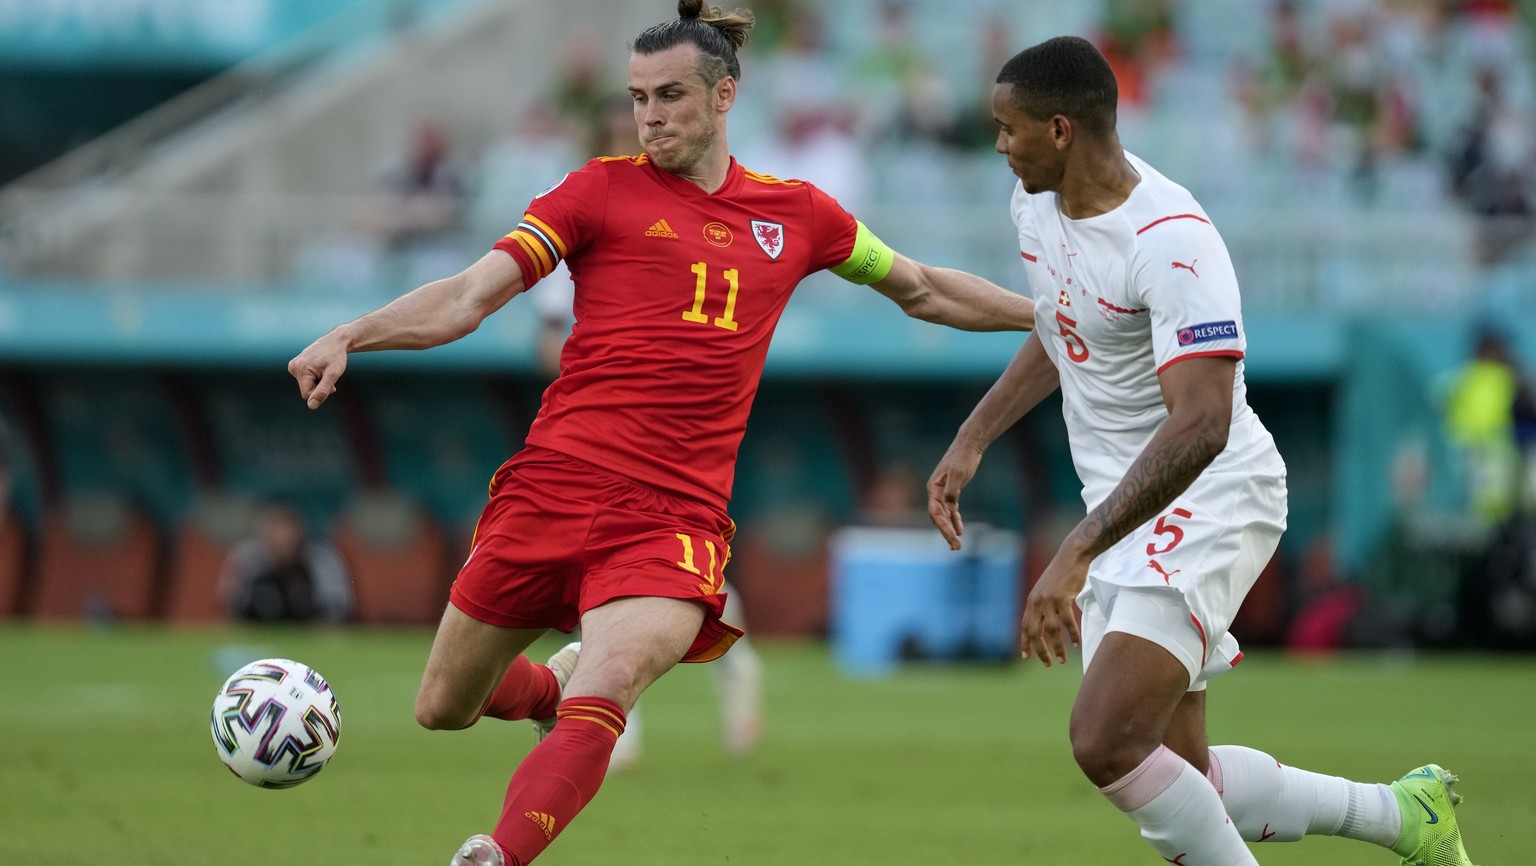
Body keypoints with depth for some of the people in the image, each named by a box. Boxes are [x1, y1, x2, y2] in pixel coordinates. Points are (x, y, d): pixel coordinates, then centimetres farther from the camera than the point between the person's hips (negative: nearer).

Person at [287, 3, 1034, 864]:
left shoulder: (794, 213, 12)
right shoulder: (605, 189, 5)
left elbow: (923, 290, 28)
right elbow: (469, 297, -2)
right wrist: (350, 336, -17)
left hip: (676, 517, -1)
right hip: (552, 490, 1)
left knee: (596, 707, -26)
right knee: (444, 707, 11)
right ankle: (559, 686, 43)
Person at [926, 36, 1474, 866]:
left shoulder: (1170, 240, -25)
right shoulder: (1037, 204, 4)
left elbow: (1199, 427, -34)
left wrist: (1077, 552, -39)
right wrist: (970, 441, 17)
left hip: (1206, 502, -9)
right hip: (1126, 507, 9)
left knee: (1105, 742, -23)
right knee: (1175, 779, 9)